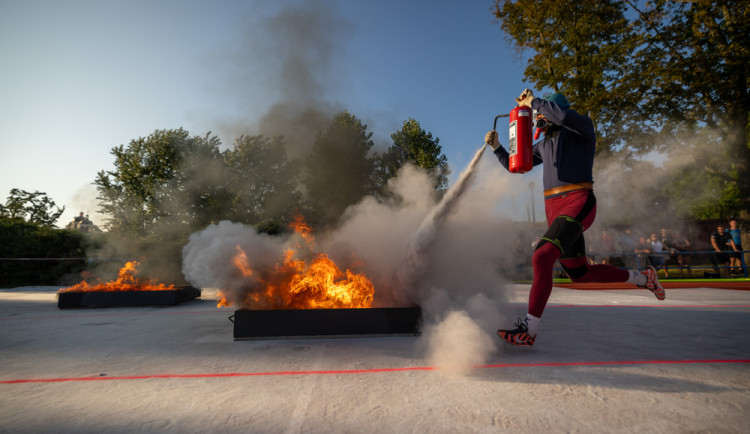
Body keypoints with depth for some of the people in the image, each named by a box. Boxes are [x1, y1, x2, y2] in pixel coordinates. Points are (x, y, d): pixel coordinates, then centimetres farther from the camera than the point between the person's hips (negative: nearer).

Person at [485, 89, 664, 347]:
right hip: (553, 209, 9)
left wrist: (532, 102, -9)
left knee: (542, 257, -29)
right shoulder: (544, 144, 23)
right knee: (579, 274, 16)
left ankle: (528, 330, -26)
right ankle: (642, 278, 37)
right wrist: (496, 147, 10)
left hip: (578, 204, -9)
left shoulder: (582, 129, 2)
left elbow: (563, 115, -22)